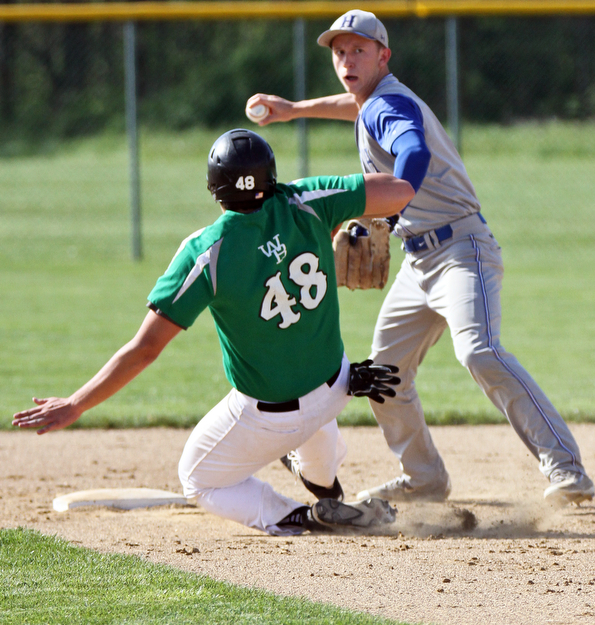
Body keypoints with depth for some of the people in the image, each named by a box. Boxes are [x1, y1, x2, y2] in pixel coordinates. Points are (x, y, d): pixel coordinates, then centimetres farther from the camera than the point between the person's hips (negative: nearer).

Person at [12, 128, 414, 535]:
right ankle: (330, 501, 48)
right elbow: (401, 192, -13)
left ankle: (292, 518, -1)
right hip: (334, 391, 5)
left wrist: (75, 406, -17)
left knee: (198, 480, 22)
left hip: (268, 420, -5)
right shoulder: (303, 205, -16)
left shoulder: (204, 254, -24)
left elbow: (145, 349, -24)